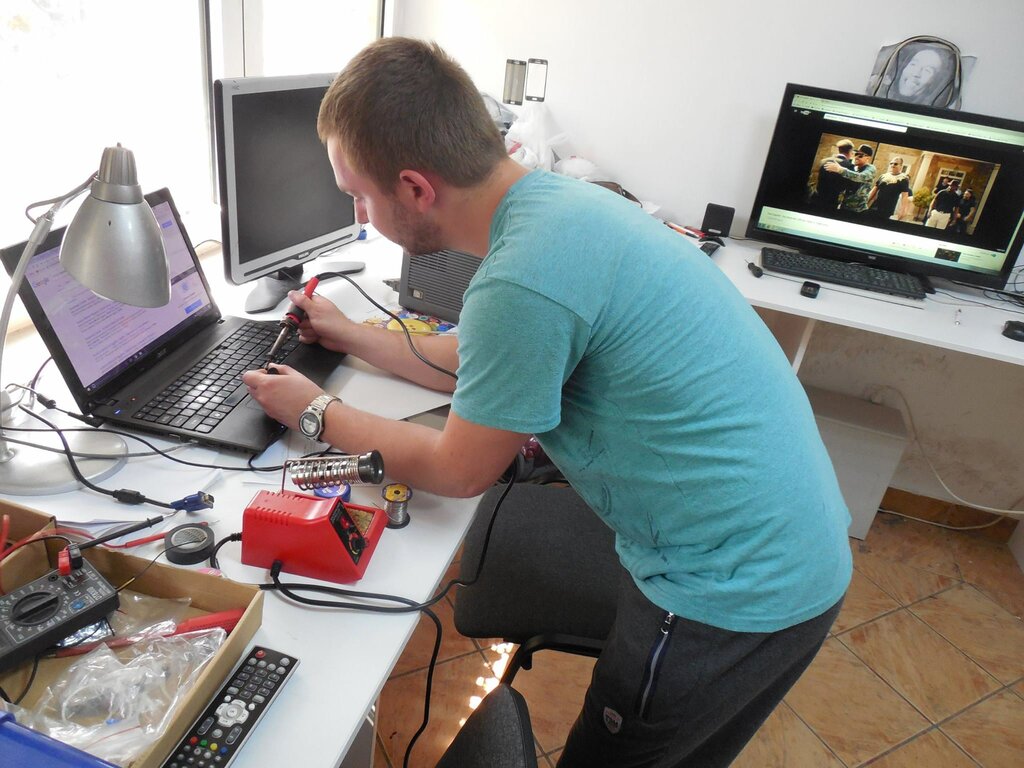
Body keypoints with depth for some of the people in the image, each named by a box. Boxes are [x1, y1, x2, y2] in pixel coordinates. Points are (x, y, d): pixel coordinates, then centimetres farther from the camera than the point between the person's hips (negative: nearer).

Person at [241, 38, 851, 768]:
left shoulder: (521, 280, -30)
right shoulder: (557, 196, 0)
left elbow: (457, 470, -13)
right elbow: (491, 366, 13)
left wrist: (316, 413, 0)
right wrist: (353, 336, 19)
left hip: (739, 593, -9)